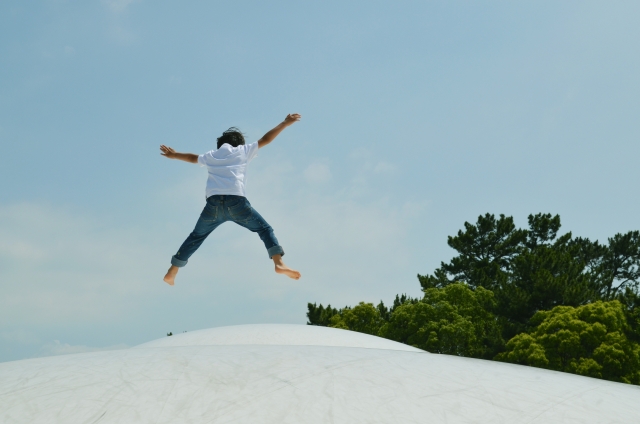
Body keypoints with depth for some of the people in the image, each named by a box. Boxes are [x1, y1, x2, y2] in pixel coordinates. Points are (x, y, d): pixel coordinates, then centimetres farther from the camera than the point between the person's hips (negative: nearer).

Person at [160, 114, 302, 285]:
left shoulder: (211, 155, 28)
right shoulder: (242, 151, 19)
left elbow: (192, 157, 46)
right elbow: (265, 139, 21)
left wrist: (173, 155, 65)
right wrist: (285, 123, 29)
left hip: (213, 202, 3)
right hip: (236, 201, -3)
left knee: (196, 237, 19)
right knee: (265, 229, 6)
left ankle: (172, 273, 20)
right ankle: (279, 263, -15)